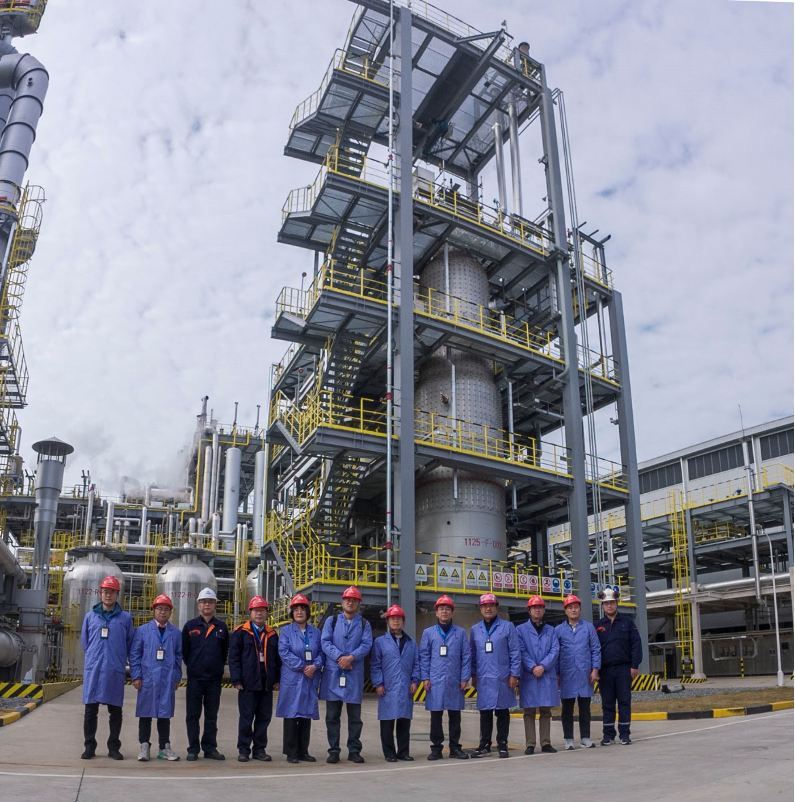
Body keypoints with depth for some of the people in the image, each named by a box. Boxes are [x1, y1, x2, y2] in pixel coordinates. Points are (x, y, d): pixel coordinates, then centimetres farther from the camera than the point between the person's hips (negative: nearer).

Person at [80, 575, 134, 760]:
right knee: (90, 710, 3)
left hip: (116, 670, -1)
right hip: (93, 669, 1)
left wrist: (117, 658, 8)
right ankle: (89, 747, 14)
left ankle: (114, 747, 14)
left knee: (115, 711, 4)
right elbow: (84, 641, 17)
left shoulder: (125, 618, 4)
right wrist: (95, 656, 12)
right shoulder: (90, 616, 10)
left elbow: (129, 643, 10)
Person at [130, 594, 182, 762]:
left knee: (165, 714, 6)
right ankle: (144, 746, 16)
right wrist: (136, 676, -5)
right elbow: (134, 654, 2)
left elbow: (179, 656, 10)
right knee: (145, 713, 5)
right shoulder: (142, 630, 4)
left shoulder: (176, 633, 8)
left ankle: (164, 747, 15)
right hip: (147, 678, -1)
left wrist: (177, 678, 4)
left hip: (167, 680, 1)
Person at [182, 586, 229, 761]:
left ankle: (210, 748, 16)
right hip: (195, 678, -1)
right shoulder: (190, 626, 1)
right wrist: (192, 666, 7)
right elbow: (184, 650, 6)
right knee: (192, 715, 4)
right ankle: (193, 749, 13)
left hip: (214, 678, 1)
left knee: (211, 716, 8)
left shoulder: (221, 627, 5)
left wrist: (218, 667, 9)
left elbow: (225, 651, 12)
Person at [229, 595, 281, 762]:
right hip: (248, 684, -4)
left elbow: (277, 659, 14)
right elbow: (234, 657, -4)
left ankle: (259, 749, 18)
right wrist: (237, 680, -10)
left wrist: (277, 679, 7)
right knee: (246, 718, 2)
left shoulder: (272, 634, 12)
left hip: (267, 684, 4)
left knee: (264, 718, 8)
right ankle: (243, 750, 13)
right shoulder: (241, 632, 0)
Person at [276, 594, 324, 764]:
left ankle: (303, 751, 17)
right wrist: (302, 667, -14)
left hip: (311, 680, 3)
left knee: (307, 715, 8)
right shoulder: (286, 631, 2)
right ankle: (291, 753, 7)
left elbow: (321, 652, 7)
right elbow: (284, 652, -8)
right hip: (292, 679, -3)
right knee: (291, 715, -1)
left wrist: (315, 666, -13)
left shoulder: (316, 632, 12)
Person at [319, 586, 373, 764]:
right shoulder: (332, 621, 10)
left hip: (355, 674, 0)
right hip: (333, 673, 0)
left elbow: (366, 645, -2)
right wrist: (339, 657, -16)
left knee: (355, 716, 6)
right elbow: (325, 642, -2)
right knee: (332, 715, 4)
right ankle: (333, 750, 13)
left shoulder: (364, 624, 11)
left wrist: (351, 657, -18)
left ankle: (354, 750, 15)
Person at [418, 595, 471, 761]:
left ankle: (455, 747, 17)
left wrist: (465, 678, -2)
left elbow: (466, 656, 4)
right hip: (435, 682, 0)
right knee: (436, 715, 4)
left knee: (455, 715, 7)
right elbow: (424, 656, 5)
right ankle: (436, 747, 14)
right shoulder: (428, 633, 6)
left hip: (455, 682, 0)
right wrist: (425, 678, -2)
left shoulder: (460, 633, 6)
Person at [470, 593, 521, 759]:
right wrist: (473, 675, 9)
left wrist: (514, 674, -7)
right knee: (485, 713, 8)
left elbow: (515, 652, -3)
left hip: (502, 679, -2)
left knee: (502, 712, 6)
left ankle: (502, 745, 17)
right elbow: (472, 654, 13)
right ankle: (485, 745, 19)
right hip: (483, 679, 3)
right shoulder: (475, 630, 9)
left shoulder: (507, 627, -1)